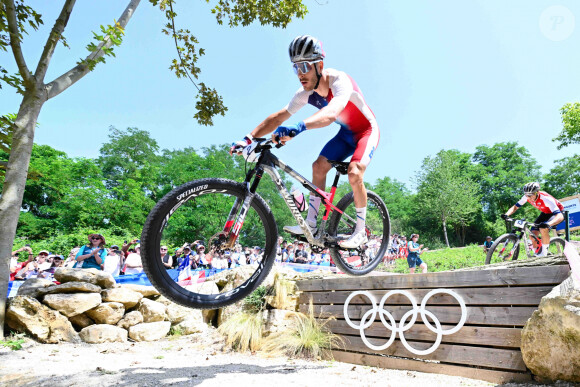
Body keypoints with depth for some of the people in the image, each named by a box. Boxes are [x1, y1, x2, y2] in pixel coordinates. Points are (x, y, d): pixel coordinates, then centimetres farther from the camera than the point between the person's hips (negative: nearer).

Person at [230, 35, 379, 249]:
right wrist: (249, 138, -25)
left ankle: (360, 231, -9)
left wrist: (300, 126, -71)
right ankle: (311, 224, 0)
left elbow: (331, 113, -53)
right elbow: (278, 116, -14)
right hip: (346, 133, 7)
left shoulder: (339, 81, -33)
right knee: (319, 166, -7)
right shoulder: (306, 93, -13)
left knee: (354, 174, -26)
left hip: (367, 130, -7)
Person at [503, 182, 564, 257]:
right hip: (545, 213, 6)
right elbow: (515, 207, -10)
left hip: (556, 213, -6)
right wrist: (506, 215, -32)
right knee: (533, 234, -11)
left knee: (543, 228, -33)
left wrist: (548, 224, -64)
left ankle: (544, 254, -15)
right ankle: (537, 255, 11)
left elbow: (560, 217, -44)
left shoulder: (546, 198, -38)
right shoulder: (527, 197, -21)